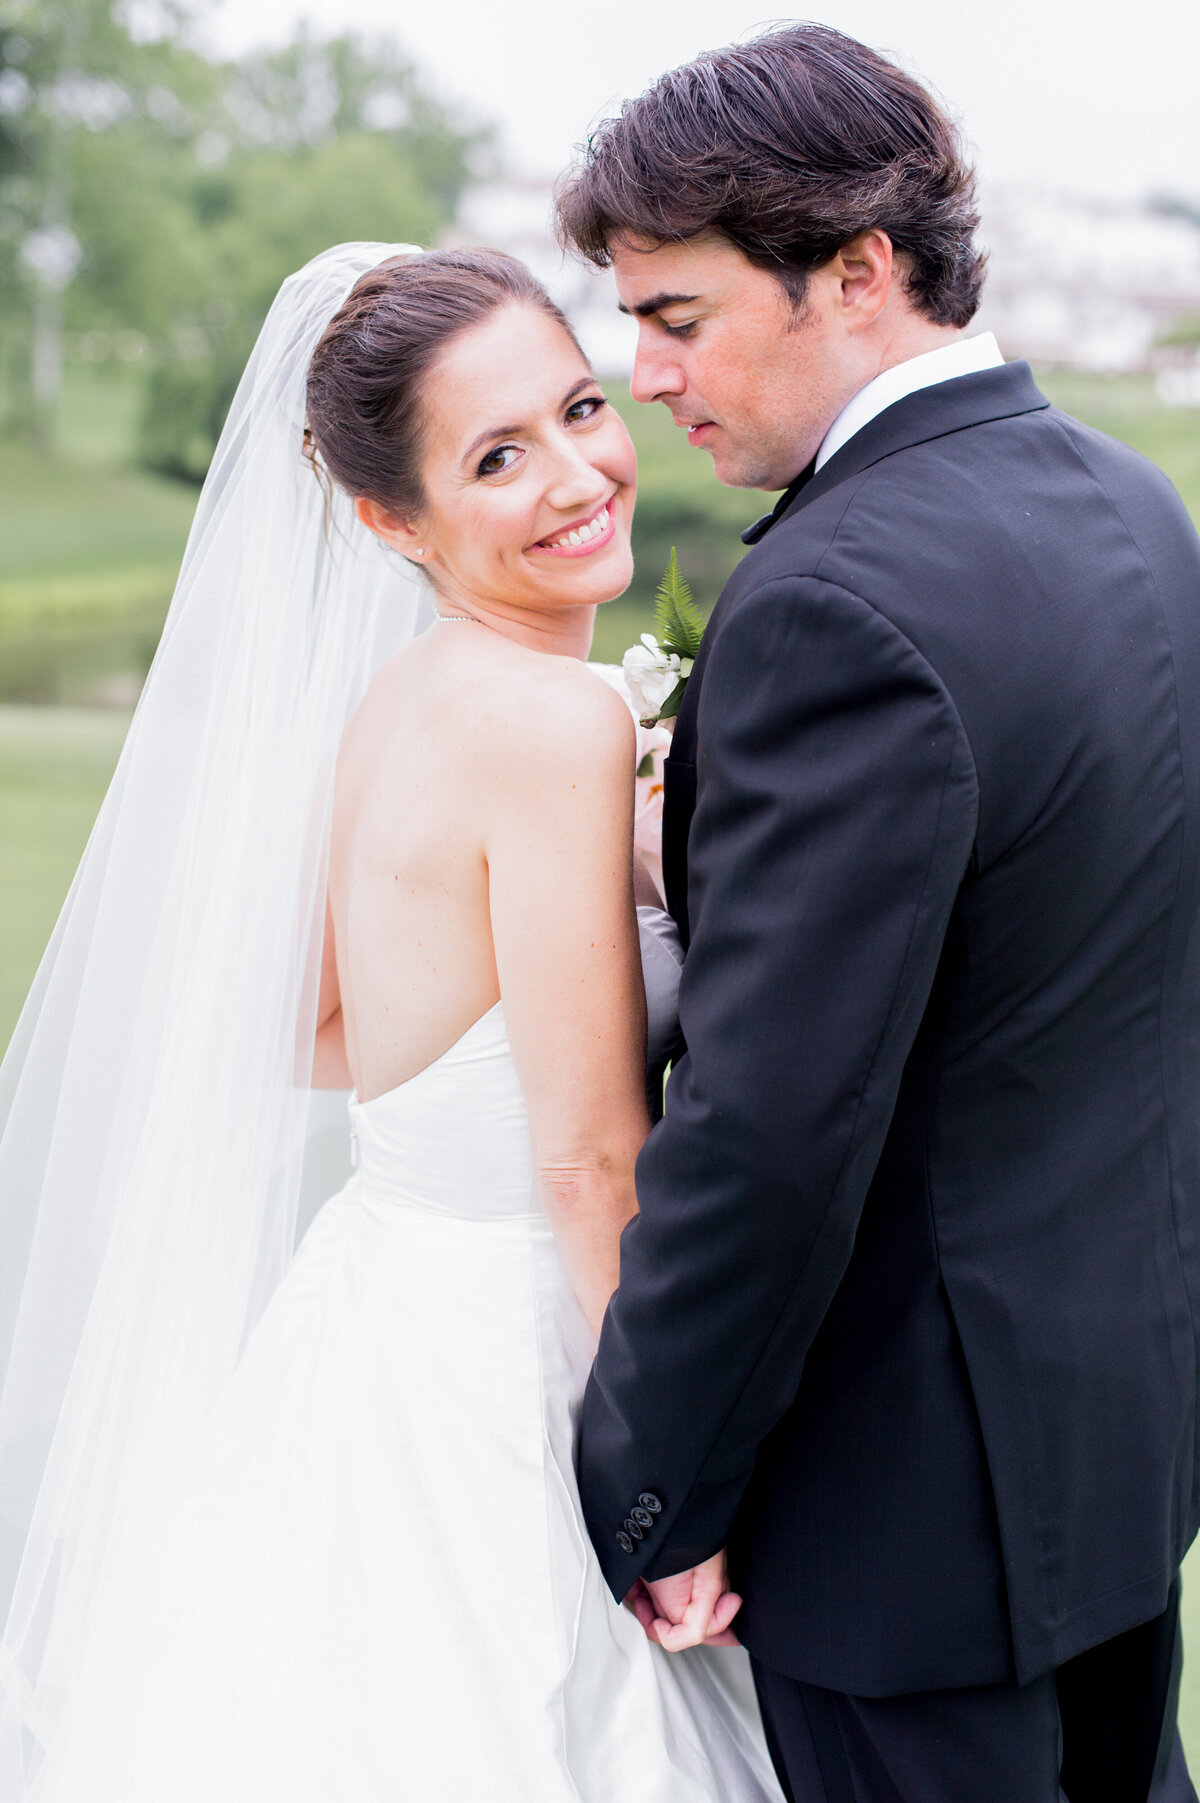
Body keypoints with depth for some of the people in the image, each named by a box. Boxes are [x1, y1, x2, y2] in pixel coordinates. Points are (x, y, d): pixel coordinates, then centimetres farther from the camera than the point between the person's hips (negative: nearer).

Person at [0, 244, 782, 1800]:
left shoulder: (400, 698, 4)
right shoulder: (556, 721, -21)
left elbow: (291, 1026, 13)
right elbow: (596, 1162, -21)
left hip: (371, 1315, 8)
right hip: (479, 1379, -8)